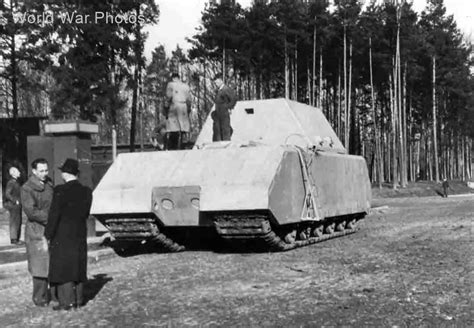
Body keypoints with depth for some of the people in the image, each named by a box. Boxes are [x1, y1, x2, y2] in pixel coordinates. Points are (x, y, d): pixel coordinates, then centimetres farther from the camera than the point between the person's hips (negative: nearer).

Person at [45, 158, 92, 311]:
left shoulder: (60, 191, -16)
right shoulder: (86, 191, 1)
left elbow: (54, 215, -14)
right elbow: (86, 213, 6)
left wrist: (48, 235, -6)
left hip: (62, 235, -6)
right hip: (80, 235, 6)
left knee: (63, 267, 3)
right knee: (78, 266, 14)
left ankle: (67, 301, 3)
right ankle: (79, 299, 19)